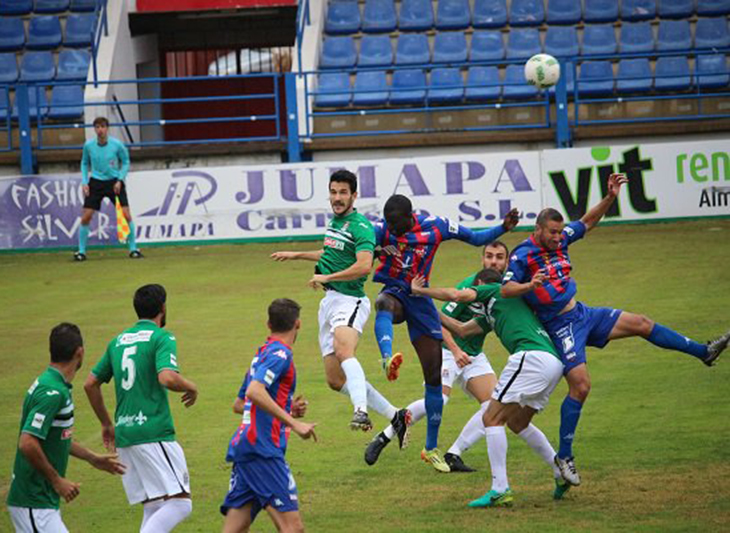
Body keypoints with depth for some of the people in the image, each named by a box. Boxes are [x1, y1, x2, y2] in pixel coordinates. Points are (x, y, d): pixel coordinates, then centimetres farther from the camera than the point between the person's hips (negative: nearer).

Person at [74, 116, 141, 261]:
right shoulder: (88, 145, -6)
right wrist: (84, 182, -1)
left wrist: (120, 180, -8)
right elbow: (84, 163, 10)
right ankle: (81, 251, 6)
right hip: (95, 182, 1)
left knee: (126, 214, -12)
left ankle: (133, 248, 1)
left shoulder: (117, 144, -11)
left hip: (114, 182, -1)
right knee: (86, 217, -7)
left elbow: (126, 162, 3)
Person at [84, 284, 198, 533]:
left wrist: (106, 424, 30)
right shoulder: (162, 338, -5)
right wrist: (191, 388, -1)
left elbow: (91, 384, 20)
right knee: (180, 503, -8)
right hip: (154, 433, -8)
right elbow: (167, 377, -22)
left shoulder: (118, 341, 17)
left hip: (124, 435, 8)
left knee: (154, 509, 12)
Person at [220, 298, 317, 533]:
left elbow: (239, 404, 31)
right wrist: (293, 423, -22)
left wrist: (288, 409, 27)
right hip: (262, 449, -9)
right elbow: (254, 391, -23)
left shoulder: (262, 353, 22)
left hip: (243, 444, 9)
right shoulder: (280, 354, -7)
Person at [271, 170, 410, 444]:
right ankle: (395, 416, 14)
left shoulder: (360, 227, -10)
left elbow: (364, 265, -26)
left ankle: (361, 412, -56)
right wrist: (297, 255, 44)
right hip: (329, 301, 9)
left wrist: (326, 276, -22)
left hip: (350, 300, -9)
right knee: (336, 380, 6)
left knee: (343, 349, -38)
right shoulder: (334, 221, 17)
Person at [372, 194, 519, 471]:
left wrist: (503, 228, -10)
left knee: (434, 376, 3)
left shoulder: (435, 226, -5)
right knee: (384, 304, -42)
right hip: (394, 292, -2)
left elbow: (476, 238, 5)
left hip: (420, 299, 2)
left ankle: (431, 448, 16)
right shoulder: (382, 230, -10)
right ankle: (388, 360, -70)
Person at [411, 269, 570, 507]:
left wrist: (419, 290, 7)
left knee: (492, 418, -6)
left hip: (532, 356, -9)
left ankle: (500, 490, -14)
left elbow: (457, 295, -3)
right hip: (554, 363, 9)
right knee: (517, 422, 25)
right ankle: (562, 472, 21)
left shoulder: (494, 290, 11)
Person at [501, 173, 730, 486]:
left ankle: (703, 352, 23)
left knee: (641, 324, 9)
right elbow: (505, 290, -25)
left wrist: (609, 197, 2)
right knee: (580, 386, -16)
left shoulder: (560, 240, 2)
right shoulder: (522, 256, -18)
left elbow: (589, 221, 15)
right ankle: (564, 456, -7)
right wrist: (529, 286, -43)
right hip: (560, 328, -8)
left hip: (582, 314, 8)